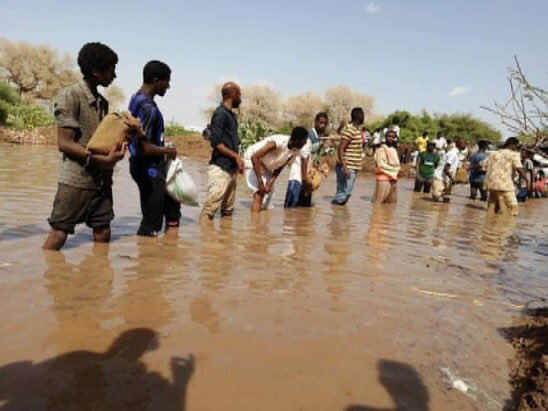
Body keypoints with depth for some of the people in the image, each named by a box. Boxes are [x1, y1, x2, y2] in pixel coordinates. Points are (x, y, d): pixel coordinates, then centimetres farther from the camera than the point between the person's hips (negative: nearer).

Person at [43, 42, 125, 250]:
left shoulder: (103, 102, 14)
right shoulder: (69, 96, -7)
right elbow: (64, 143, -12)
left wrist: (115, 151, -2)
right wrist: (101, 159, -21)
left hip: (102, 181, 7)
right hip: (76, 180, -7)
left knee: (103, 236, 8)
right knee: (58, 235, -4)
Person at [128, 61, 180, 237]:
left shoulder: (137, 98, 8)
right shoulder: (148, 108, -23)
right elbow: (144, 147, -28)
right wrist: (168, 151, -12)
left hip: (151, 167, 11)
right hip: (149, 169, -11)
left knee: (171, 203, 24)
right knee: (150, 226, -1)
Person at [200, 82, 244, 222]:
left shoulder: (231, 114, 17)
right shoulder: (221, 113, -10)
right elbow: (216, 143, -17)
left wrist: (237, 160, 12)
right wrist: (236, 156, -15)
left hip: (231, 168, 9)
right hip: (221, 168, -9)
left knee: (228, 210, 12)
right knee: (210, 208, -11)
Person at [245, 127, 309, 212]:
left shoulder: (296, 151, -13)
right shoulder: (278, 142, -36)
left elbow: (279, 168, -4)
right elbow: (254, 157, -34)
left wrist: (270, 184, -15)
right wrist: (260, 182, -34)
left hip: (267, 166, 8)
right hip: (253, 160, -8)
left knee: (269, 193, 12)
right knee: (259, 194, -18)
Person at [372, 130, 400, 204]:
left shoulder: (394, 150, 16)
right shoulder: (382, 149, -7)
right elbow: (381, 165, -15)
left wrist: (397, 170, 0)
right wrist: (394, 170, -11)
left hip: (393, 178, 8)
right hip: (384, 178, -8)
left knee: (392, 202, 10)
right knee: (380, 201, -10)